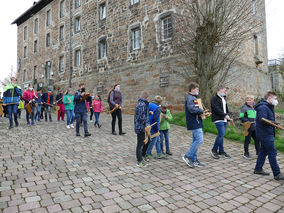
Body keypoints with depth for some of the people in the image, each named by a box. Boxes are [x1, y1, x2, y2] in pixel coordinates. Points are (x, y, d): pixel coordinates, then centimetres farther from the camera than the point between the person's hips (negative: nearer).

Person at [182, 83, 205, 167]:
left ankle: (194, 160, 18)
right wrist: (201, 111, -12)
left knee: (195, 141, 12)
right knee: (199, 140, -11)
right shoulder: (190, 98, -13)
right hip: (195, 123, -11)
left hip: (196, 123, 11)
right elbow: (192, 109, -28)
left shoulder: (193, 98, 20)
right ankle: (187, 156, -2)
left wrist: (201, 112, 1)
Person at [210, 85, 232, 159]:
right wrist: (225, 115, -20)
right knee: (221, 134, -13)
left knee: (221, 135, 10)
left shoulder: (224, 98, 20)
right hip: (218, 120, -8)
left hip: (224, 120, 8)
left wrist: (228, 118, 18)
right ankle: (214, 150, 1)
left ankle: (221, 152, 18)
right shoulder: (214, 98, -8)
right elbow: (217, 109, -18)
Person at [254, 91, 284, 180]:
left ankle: (258, 169, 26)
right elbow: (263, 120, -28)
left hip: (266, 134, 11)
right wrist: (274, 123, -33)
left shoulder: (268, 107, 16)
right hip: (266, 134, -11)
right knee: (272, 153, -5)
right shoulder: (263, 107, -17)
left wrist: (273, 124, 3)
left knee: (263, 151, 16)